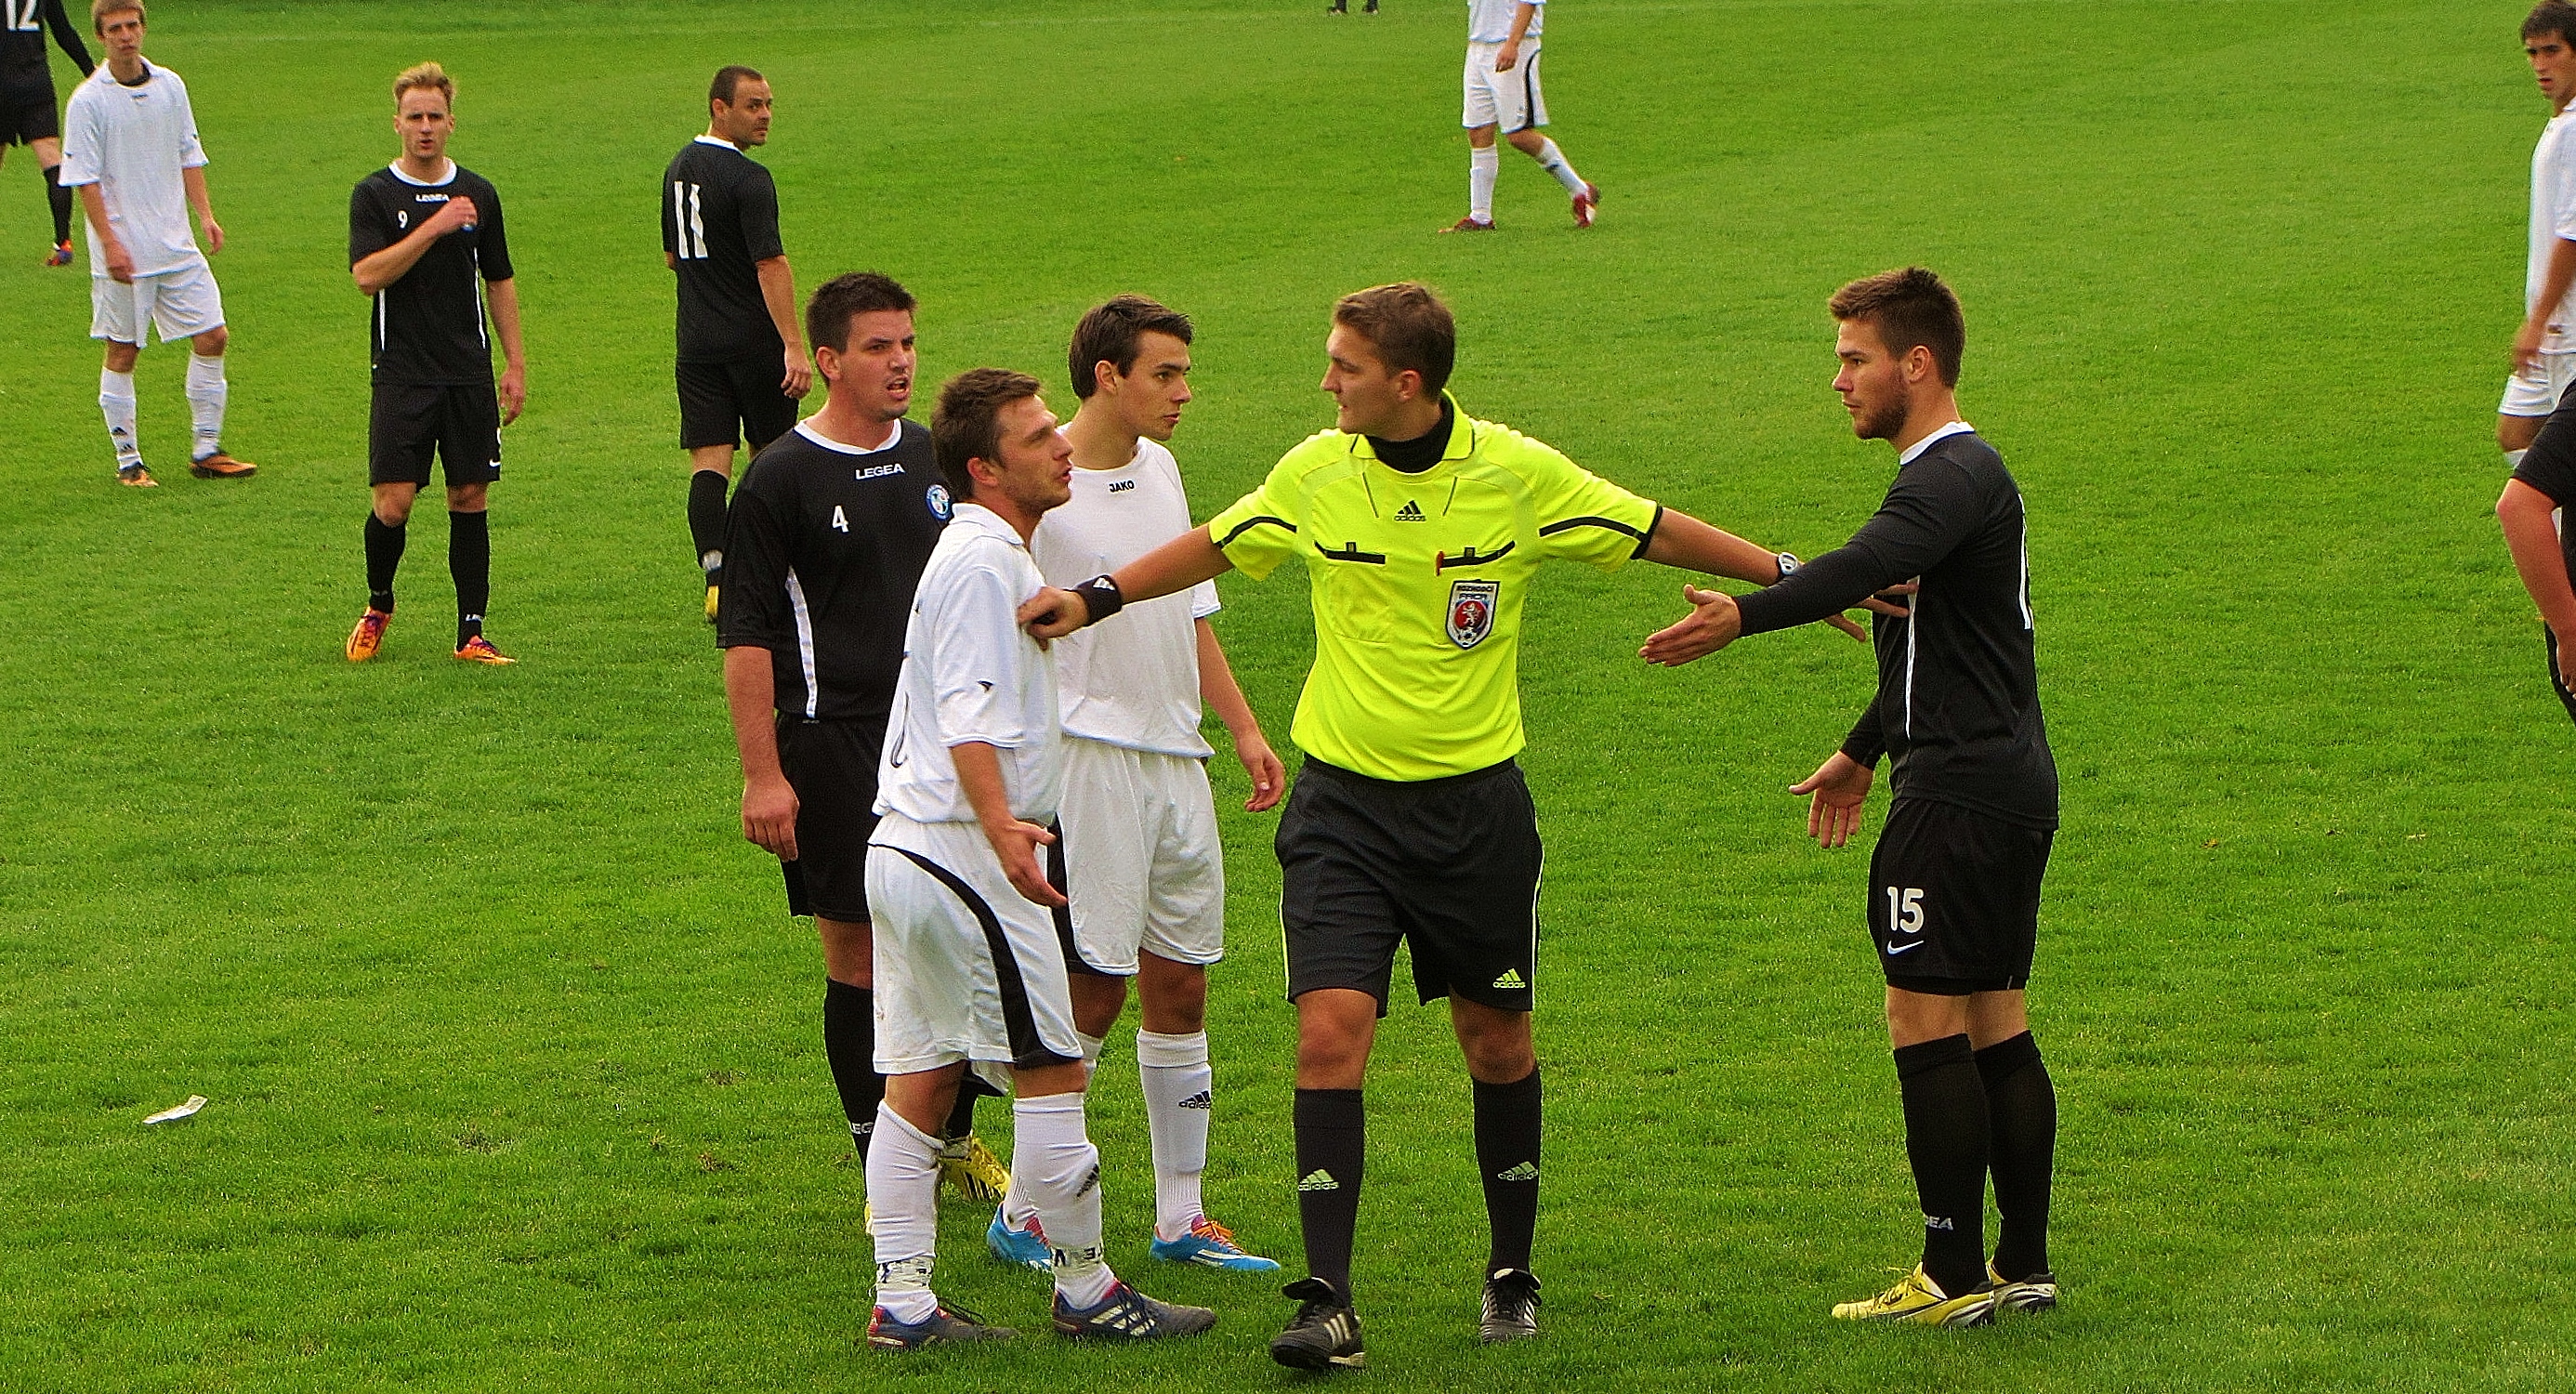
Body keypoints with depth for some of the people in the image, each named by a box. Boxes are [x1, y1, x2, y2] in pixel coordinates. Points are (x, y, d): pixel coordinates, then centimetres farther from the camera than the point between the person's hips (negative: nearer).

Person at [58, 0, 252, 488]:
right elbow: (85, 179, -11)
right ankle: (128, 460, 12)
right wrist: (110, 242, -17)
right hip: (124, 254, -5)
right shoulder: (88, 101, -10)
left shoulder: (170, 86, 6)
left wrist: (205, 214, 6)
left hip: (176, 245, 5)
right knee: (122, 353, 2)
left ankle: (206, 451, 14)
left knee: (212, 338, 3)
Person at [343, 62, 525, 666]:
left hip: (469, 372, 3)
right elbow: (368, 275, -15)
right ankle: (378, 606, 19)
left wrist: (515, 363, 11)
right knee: (392, 502, -8)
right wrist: (434, 227, -20)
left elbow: (500, 281, 16)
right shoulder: (374, 195, -1)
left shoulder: (478, 193, 9)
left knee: (470, 497, 2)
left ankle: (471, 633, 7)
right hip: (401, 373, -3)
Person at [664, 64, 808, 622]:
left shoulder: (678, 169, 10)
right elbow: (771, 266, -23)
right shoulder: (748, 179, -15)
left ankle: (716, 576, -17)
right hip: (754, 341, -6)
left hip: (696, 342, 6)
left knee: (708, 463, -3)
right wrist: (794, 346, -27)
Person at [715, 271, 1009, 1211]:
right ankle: (883, 1164, 9)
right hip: (834, 741, -5)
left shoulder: (934, 458, 10)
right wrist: (762, 776, -13)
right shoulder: (781, 479, -7)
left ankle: (954, 1139, 24)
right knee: (858, 956, -1)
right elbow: (745, 634, -8)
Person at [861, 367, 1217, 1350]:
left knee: (919, 1077, 8)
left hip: (903, 852, 10)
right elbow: (969, 716, -26)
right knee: (1052, 1072, -2)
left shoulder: (978, 554, 18)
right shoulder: (986, 562, -15)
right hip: (961, 856, -10)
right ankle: (1085, 1290, 5)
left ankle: (901, 1301, 8)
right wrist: (1001, 826, -37)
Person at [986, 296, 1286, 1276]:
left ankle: (1180, 1220, 18)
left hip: (1174, 759, 8)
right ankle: (1024, 1217, 5)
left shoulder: (1159, 469, 12)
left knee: (1180, 987, 10)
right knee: (1094, 991, -6)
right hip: (1087, 755, -8)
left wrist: (1243, 728, 18)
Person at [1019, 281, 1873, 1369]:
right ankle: (1328, 1300, -13)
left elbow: (1658, 534, 3)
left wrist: (1795, 581, 4)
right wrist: (1092, 601, 11)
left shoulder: (1518, 473, -8)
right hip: (1344, 800, 0)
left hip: (1475, 801, 0)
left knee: (1496, 1038, 9)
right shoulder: (1313, 474, -3)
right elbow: (1212, 547, 15)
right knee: (1331, 1029, -14)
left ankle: (1513, 1270, 28)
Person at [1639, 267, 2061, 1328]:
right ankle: (2023, 1266, 15)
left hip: (1959, 793, -11)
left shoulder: (1956, 477, -15)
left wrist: (1744, 615, -49)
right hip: (2010, 783, 11)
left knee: (1926, 1021, -7)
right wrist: (1863, 752, 40)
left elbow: (1869, 566, -37)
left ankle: (1954, 1276, -4)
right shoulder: (1961, 474, 20)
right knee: (1995, 1024, 12)